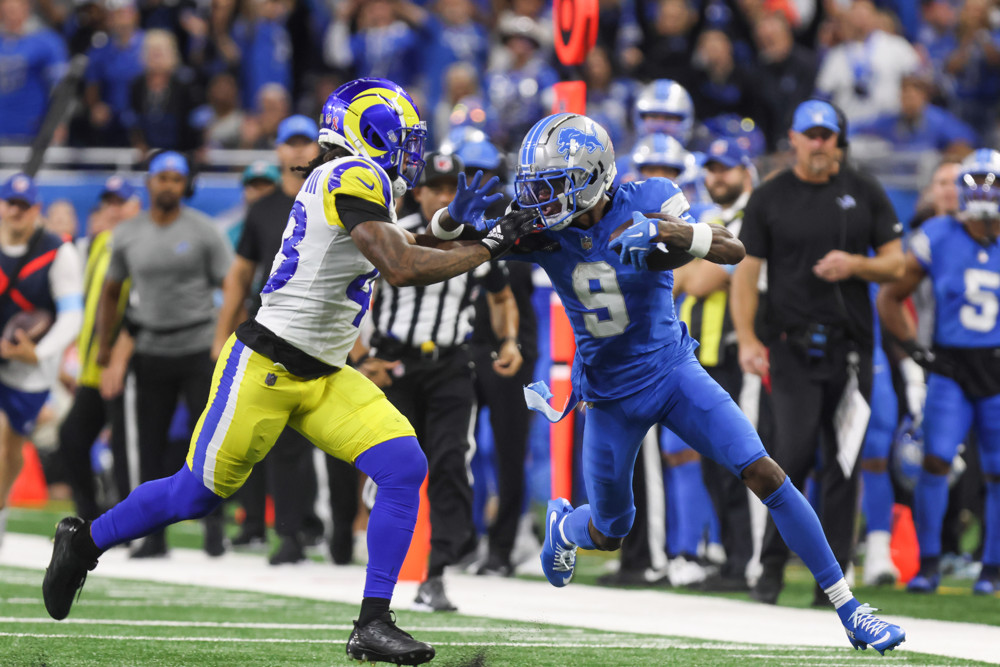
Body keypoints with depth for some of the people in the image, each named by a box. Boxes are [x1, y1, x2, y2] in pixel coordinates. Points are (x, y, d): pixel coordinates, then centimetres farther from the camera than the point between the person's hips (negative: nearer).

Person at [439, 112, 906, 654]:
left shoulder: (645, 203, -18)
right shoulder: (542, 231, -14)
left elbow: (733, 249, -26)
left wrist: (663, 231, -42)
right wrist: (458, 217, -34)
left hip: (673, 371, -1)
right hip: (610, 398, 1)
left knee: (763, 473, -16)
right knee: (609, 535, 14)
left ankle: (848, 609, -10)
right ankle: (563, 525, 54)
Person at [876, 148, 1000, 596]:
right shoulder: (937, 239, -3)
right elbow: (890, 297, 7)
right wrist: (916, 349, -1)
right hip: (950, 369, -1)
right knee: (935, 461, -12)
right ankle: (928, 564, -2)